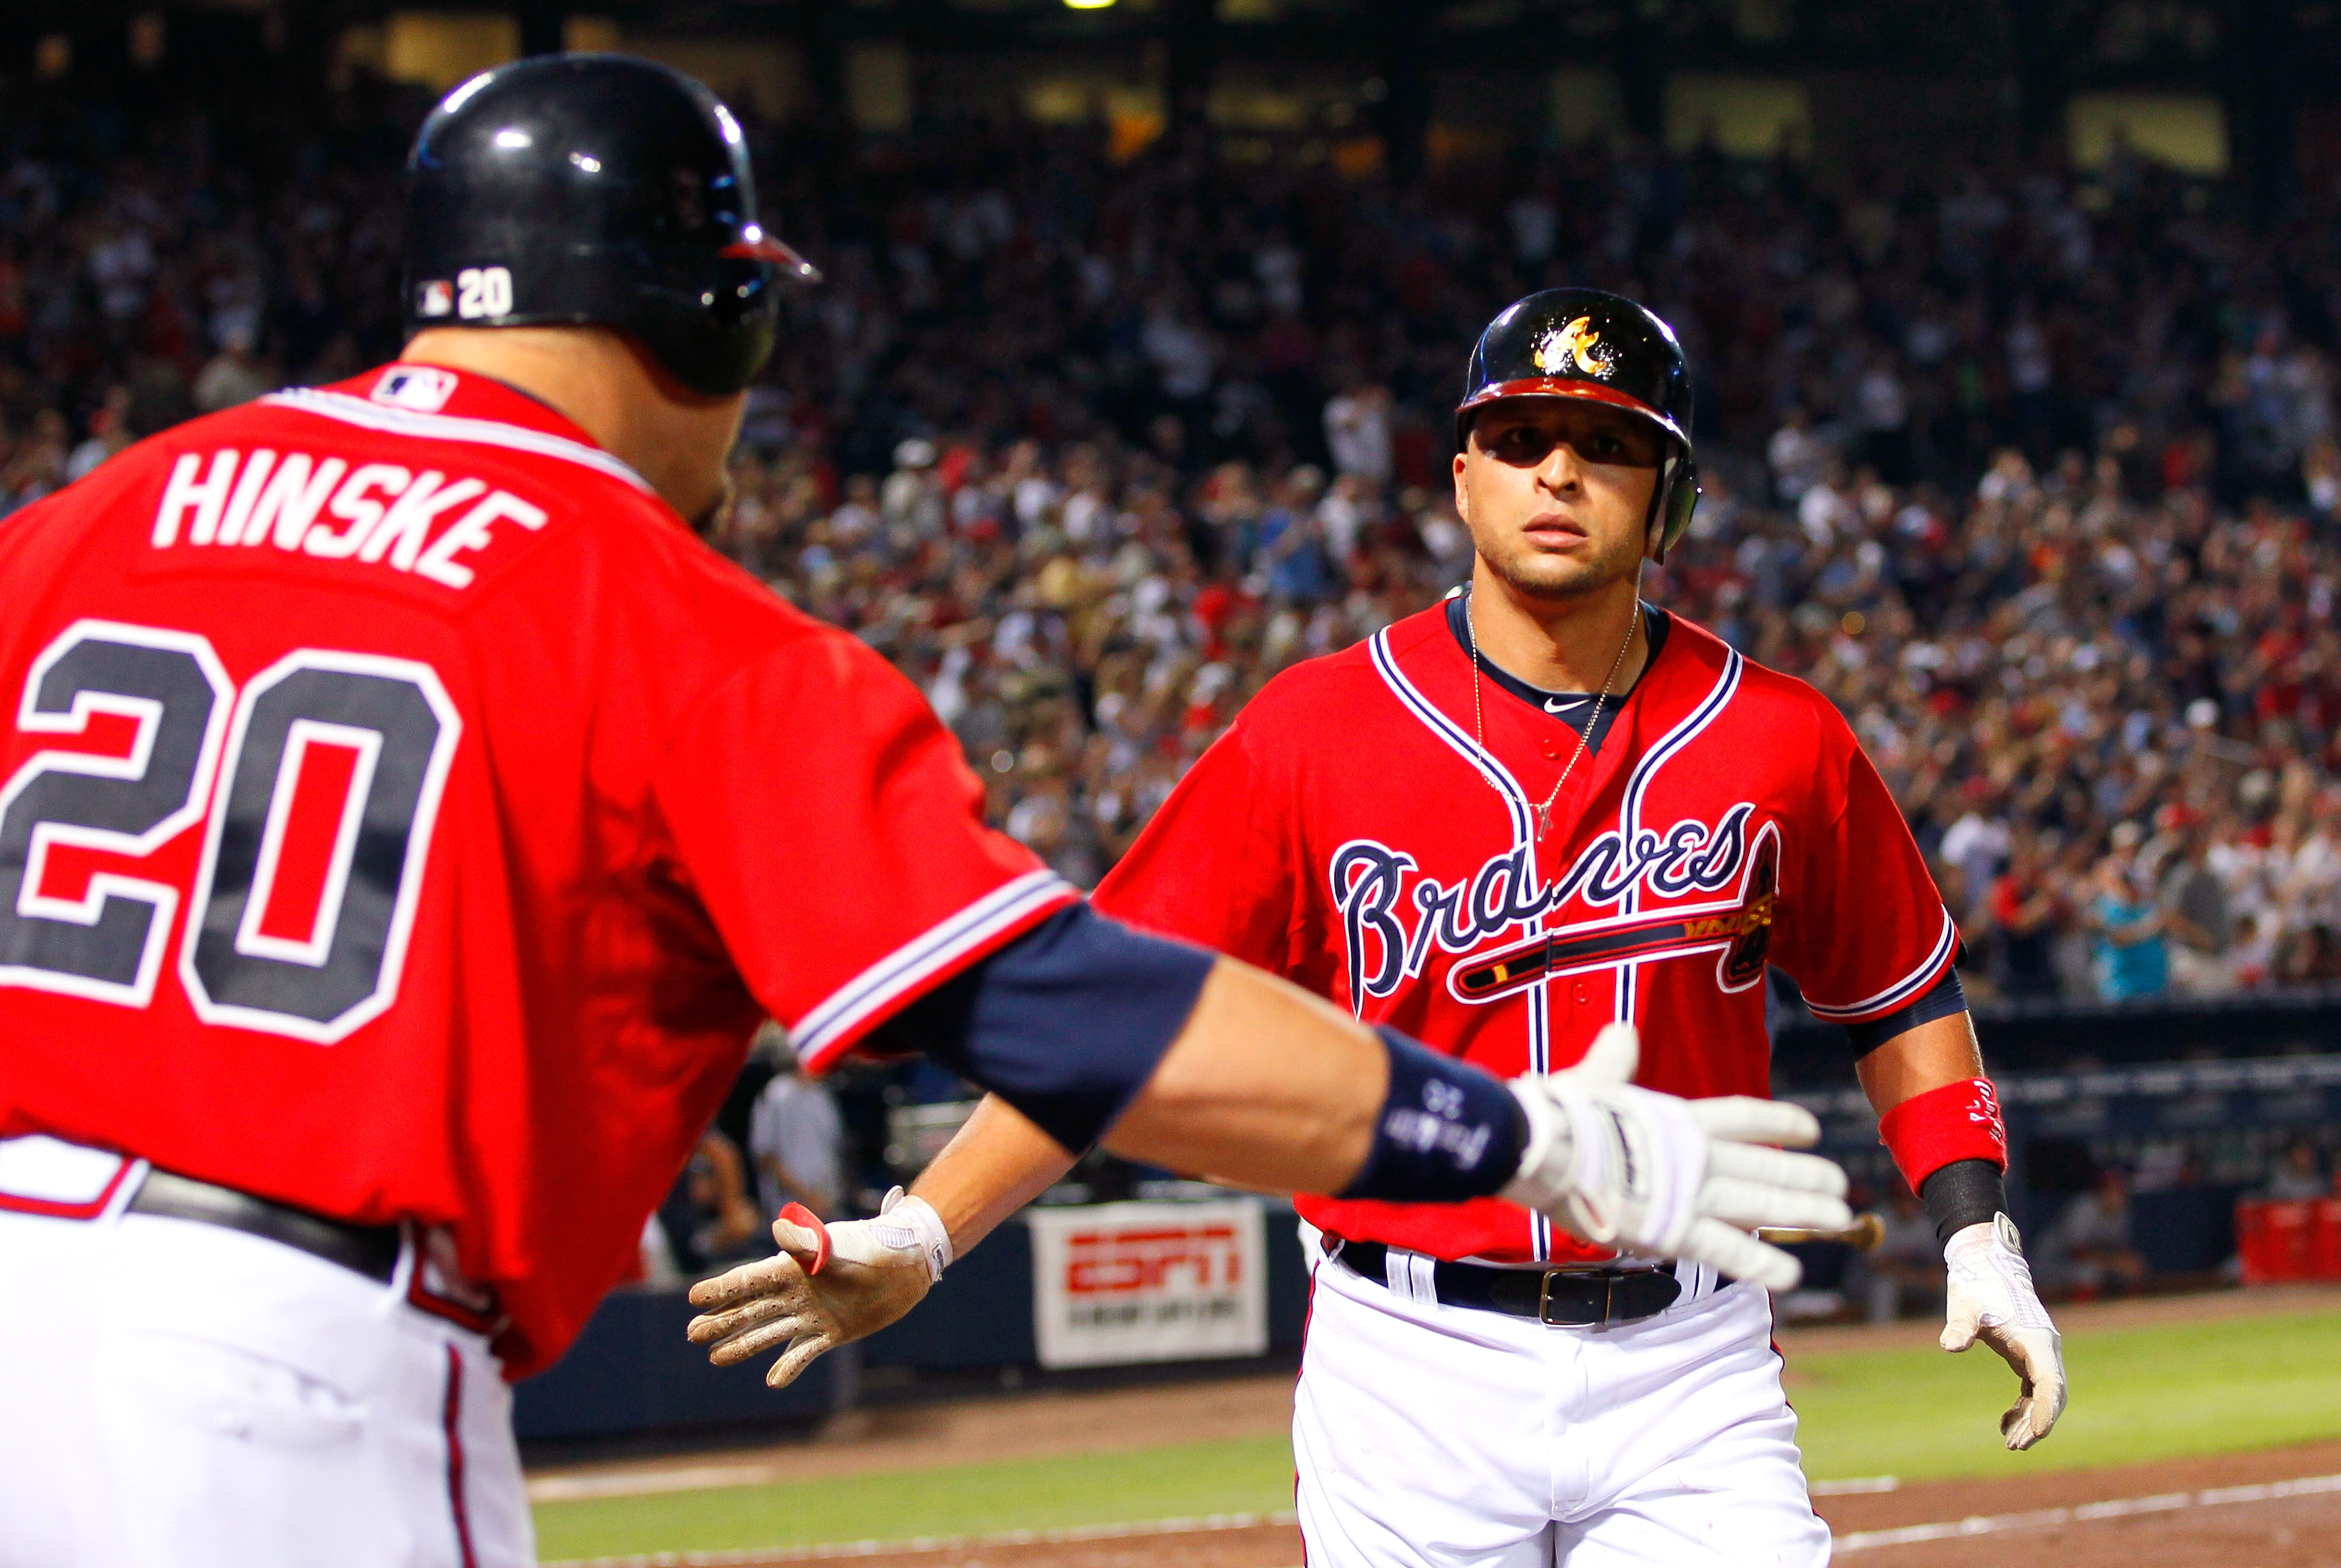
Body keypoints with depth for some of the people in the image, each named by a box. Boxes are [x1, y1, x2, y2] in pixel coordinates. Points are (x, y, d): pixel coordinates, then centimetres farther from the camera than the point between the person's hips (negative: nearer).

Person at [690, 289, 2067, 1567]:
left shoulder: (1782, 742, 3)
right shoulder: (1314, 733, -3)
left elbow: (1903, 996, 16)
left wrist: (1980, 1234, 2)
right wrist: (916, 1238, -14)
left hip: (1686, 1372, 1)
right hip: (1412, 1371, -1)